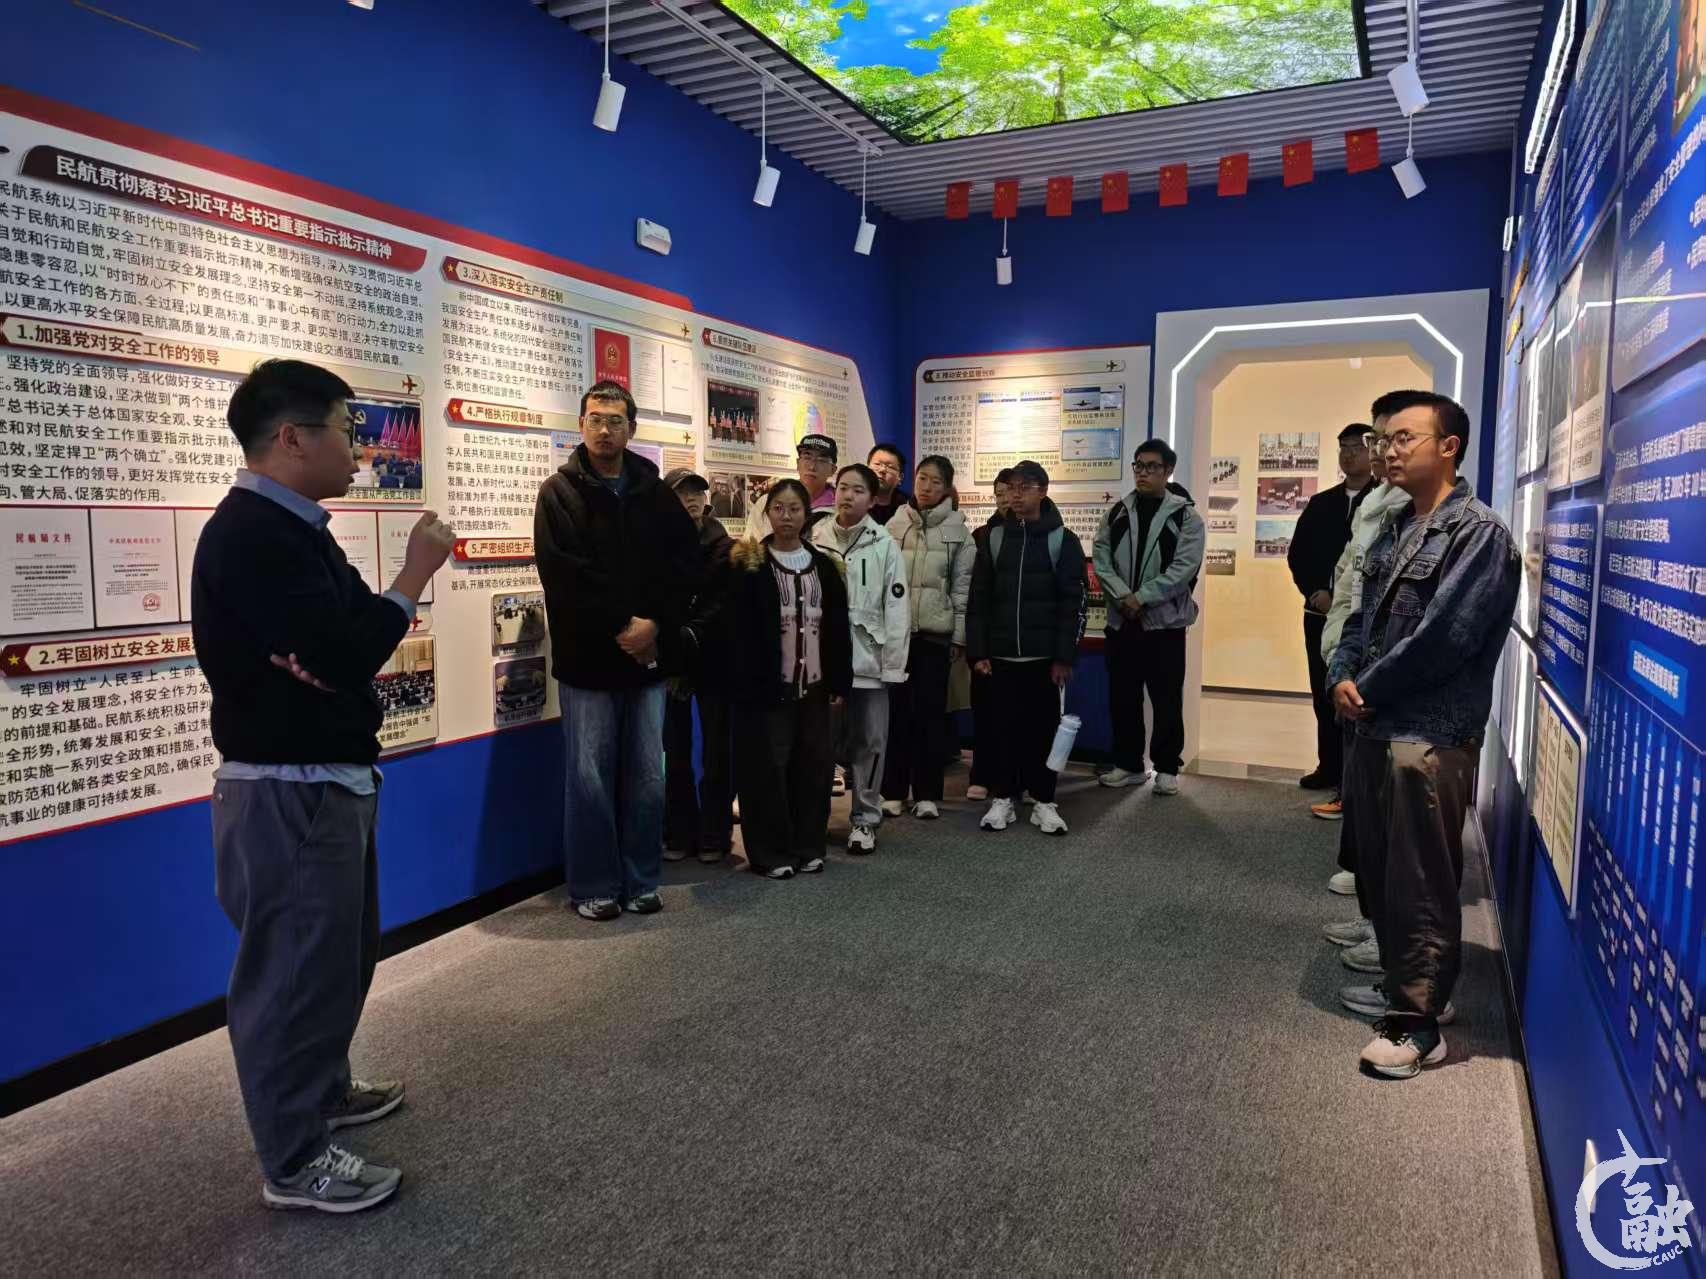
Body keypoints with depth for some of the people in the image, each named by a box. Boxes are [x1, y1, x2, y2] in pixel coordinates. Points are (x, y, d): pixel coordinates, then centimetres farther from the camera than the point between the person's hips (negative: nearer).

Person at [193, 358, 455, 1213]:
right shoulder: (250, 535, -20)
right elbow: (344, 653, -26)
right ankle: (295, 1161, 16)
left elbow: (336, 636, 10)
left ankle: (323, 1089, 41)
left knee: (338, 951, 22)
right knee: (293, 965, 2)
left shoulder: (286, 527, 13)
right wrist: (415, 573, -14)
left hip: (326, 779, 10)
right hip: (286, 791, -10)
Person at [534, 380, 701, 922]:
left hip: (648, 655, 4)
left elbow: (687, 563, 3)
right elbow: (565, 576, -13)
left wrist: (655, 625, -10)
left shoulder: (656, 492, 10)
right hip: (588, 659, -3)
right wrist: (621, 626, -16)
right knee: (590, 778, 3)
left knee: (648, 776, 9)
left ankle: (641, 882, 22)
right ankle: (593, 887, 16)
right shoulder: (559, 493, -2)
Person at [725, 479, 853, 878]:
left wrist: (840, 683, 5)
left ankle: (807, 846, 22)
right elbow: (738, 632, -8)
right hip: (766, 686, -4)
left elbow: (837, 629, 10)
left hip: (813, 686, 4)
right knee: (768, 769, 0)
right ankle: (770, 853, 11)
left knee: (813, 767, 9)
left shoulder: (823, 566, 10)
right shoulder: (748, 565, -3)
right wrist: (746, 684, -15)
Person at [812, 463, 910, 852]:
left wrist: (893, 664, -7)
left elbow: (896, 608, -4)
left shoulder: (884, 545, -3)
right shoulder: (816, 538, 2)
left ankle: (865, 819, 19)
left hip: (869, 658, -1)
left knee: (870, 743, 6)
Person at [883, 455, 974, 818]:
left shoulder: (958, 531, 1)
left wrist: (959, 637, -2)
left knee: (930, 712, 3)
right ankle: (893, 790, 13)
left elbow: (963, 587, 1)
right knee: (896, 710, 4)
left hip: (936, 633, -1)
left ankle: (928, 793, 12)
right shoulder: (895, 525, 5)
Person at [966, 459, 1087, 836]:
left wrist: (1064, 656, -9)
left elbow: (1073, 603, -3)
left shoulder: (1063, 540, 0)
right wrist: (977, 652, -3)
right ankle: (1002, 798, 17)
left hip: (1045, 656, -2)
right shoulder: (993, 538, 6)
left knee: (1044, 728, 5)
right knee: (1002, 727, 6)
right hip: (1000, 656, 2)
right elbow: (978, 600, 5)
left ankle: (1043, 802, 15)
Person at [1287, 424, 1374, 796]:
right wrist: (1314, 592, -5)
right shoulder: (1320, 503, 14)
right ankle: (1329, 768, 20)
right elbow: (1297, 554, 11)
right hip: (1320, 615, 5)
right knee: (1324, 696, 10)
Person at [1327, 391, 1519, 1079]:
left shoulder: (1479, 533, -12)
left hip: (1430, 737, -8)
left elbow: (1444, 637, -20)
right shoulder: (1394, 530, 14)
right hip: (1376, 729, 9)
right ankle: (1401, 984, 34)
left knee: (1421, 885, 0)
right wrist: (1342, 676, -4)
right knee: (1378, 869, 18)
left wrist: (1368, 688, -11)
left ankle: (1418, 1023, 11)